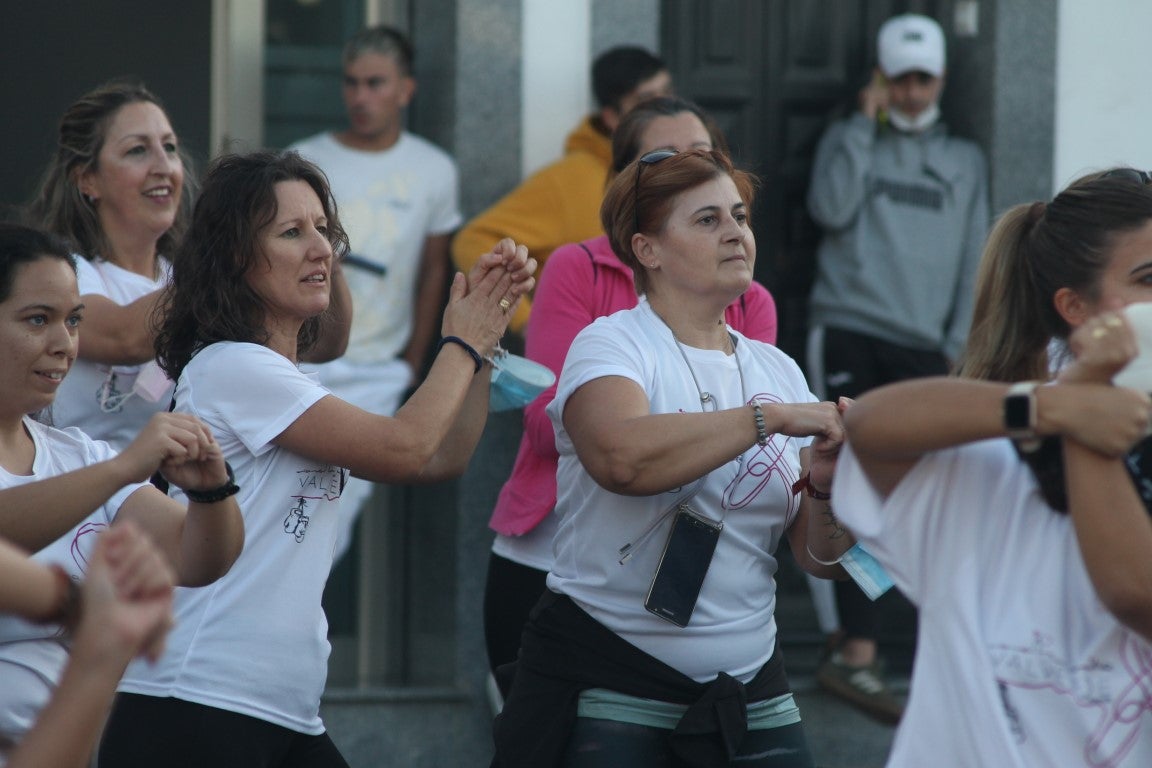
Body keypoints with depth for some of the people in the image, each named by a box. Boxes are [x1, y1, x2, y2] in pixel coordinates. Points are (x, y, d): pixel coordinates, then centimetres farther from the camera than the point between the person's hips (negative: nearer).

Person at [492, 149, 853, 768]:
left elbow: (820, 560, 6)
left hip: (749, 688, 5)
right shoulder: (612, 345, -6)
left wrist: (825, 489, -14)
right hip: (606, 687, -5)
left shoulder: (777, 370, 9)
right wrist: (770, 417, -26)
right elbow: (622, 458, -30)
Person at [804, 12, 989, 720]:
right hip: (850, 334, -2)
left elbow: (974, 261, 12)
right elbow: (831, 209, -8)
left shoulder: (965, 160, 17)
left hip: (924, 347, 2)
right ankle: (860, 651, -14)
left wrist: (961, 344, 2)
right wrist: (866, 123, -4)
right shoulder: (849, 142, 12)